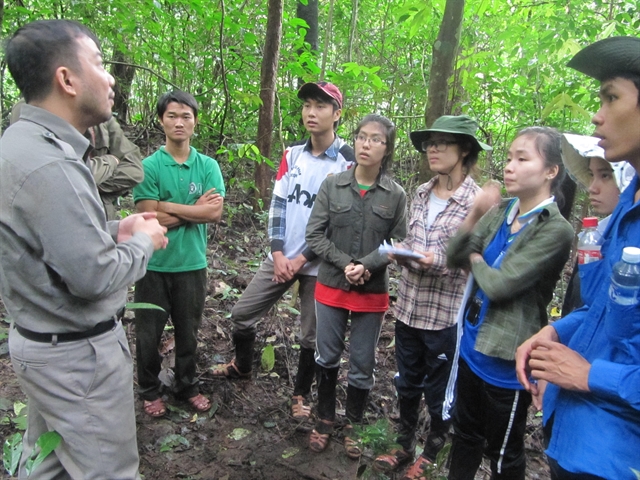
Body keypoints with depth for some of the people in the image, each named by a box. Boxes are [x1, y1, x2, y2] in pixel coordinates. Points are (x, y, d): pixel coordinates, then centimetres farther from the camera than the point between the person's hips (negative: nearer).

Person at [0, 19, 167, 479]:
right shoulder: (51, 165, -27)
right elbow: (94, 278, -26)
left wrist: (115, 230, 4)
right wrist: (143, 241, -9)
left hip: (38, 338, 10)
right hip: (78, 353, -10)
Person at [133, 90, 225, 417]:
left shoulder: (208, 166, -1)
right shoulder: (148, 166, -7)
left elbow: (215, 213, -13)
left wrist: (168, 206, -13)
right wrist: (195, 209, -10)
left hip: (192, 264, 2)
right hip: (154, 265, -1)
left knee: (188, 332, 16)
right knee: (149, 333, 13)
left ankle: (187, 387, 37)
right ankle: (150, 391, 35)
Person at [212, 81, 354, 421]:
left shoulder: (348, 162, -10)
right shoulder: (292, 155, 6)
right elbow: (278, 205, 4)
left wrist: (301, 260, -13)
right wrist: (278, 255, -7)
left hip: (317, 264, -4)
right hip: (281, 258, 5)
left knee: (310, 336, 9)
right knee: (242, 314, 10)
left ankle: (300, 394, 32)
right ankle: (242, 366, 38)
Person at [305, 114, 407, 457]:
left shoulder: (396, 195, -5)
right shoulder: (332, 185, -4)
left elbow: (398, 244, -4)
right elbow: (314, 234, -5)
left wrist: (366, 265, -19)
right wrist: (344, 264, -17)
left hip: (372, 293, -1)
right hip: (331, 286, 1)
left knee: (362, 364, 12)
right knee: (327, 358, 15)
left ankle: (354, 425, 35)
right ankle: (325, 419, 37)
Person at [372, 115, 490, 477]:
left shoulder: (477, 201, -13)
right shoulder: (422, 193, 5)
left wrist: (438, 261, -29)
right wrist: (401, 252, -10)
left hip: (446, 314, -5)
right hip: (409, 306, 6)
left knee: (439, 391, 14)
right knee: (407, 383, 21)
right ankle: (405, 446, 42)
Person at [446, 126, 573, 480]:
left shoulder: (555, 230, -20)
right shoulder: (500, 211, 1)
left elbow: (499, 285, -25)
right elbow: (454, 258, -3)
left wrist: (476, 260, -5)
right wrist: (474, 215, -18)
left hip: (507, 358, -6)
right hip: (473, 345, 6)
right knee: (465, 435, 24)